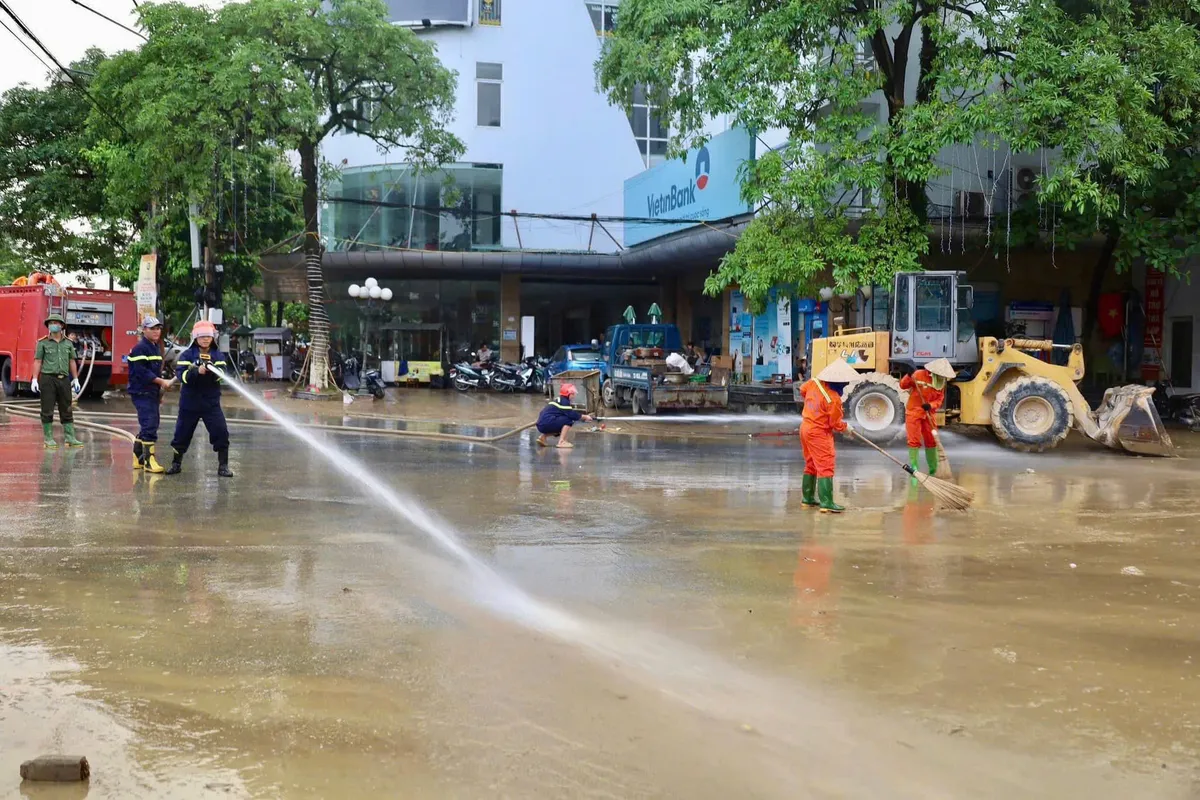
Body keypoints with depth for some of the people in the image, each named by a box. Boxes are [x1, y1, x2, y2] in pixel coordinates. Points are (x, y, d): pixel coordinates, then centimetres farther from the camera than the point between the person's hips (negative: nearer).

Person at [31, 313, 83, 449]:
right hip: (48, 378, -3)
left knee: (66, 410, 4)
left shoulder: (68, 343, 10)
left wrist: (75, 379, 10)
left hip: (64, 379, 3)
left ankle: (70, 438, 6)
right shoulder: (43, 343, 1)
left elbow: (72, 362, 14)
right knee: (47, 410, 0)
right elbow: (37, 361, -1)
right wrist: (34, 379, -8)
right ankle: (48, 438, 6)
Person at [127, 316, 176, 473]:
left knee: (147, 426, 14)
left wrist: (160, 392, 21)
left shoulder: (155, 348, 18)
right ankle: (149, 461, -12)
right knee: (149, 426, -13)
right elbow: (141, 372, -21)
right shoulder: (140, 348, -12)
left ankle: (138, 458, 23)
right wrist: (162, 382, -21)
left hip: (152, 394, 10)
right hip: (142, 393, -10)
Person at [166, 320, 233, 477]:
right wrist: (197, 371, -30)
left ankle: (223, 466, 2)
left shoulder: (218, 355, 2)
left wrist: (212, 370, -33)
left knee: (221, 432, -9)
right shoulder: (187, 355, -1)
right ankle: (176, 464, 29)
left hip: (211, 403, 0)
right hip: (189, 403, 0)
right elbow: (181, 375, -15)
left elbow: (222, 374, -13)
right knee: (182, 434, 10)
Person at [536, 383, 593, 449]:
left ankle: (543, 436, 15)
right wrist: (584, 417, -1)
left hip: (541, 425, 10)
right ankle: (561, 441, -14)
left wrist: (583, 416, 21)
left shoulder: (559, 400, 21)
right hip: (546, 423, -10)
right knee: (569, 420, -11)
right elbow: (571, 414, -15)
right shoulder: (564, 401, -8)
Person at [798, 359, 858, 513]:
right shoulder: (834, 399, -24)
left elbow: (802, 391, 18)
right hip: (819, 433, -9)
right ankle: (826, 503, -11)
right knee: (826, 467, -7)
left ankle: (808, 499, 28)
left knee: (811, 465, 19)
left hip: (806, 427, 9)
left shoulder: (814, 382, -4)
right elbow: (835, 424, -15)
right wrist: (846, 426, 5)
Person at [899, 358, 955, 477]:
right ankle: (913, 467, -1)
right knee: (915, 441, -7)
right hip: (913, 413, -5)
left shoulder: (941, 383, 3)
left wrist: (930, 405, -21)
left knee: (931, 441, 11)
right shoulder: (919, 375, -12)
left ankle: (933, 469, 22)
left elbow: (940, 400, 0)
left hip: (928, 414, 5)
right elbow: (903, 385, -8)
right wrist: (909, 376, -27)